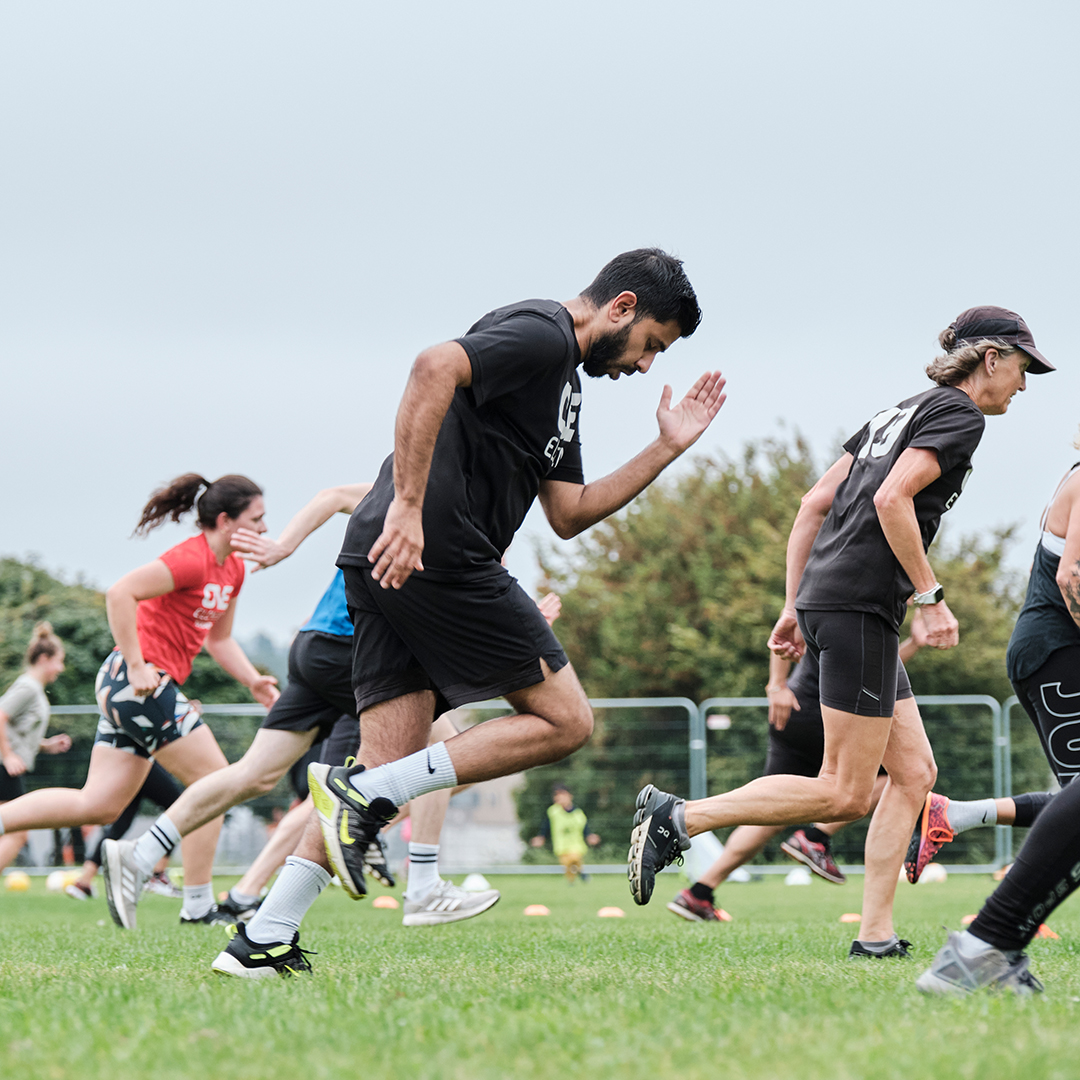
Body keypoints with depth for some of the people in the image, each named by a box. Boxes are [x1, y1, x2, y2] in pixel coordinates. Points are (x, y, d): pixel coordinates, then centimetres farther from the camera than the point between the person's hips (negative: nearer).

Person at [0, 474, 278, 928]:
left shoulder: (233, 568, 15)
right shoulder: (191, 559, -15)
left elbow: (219, 638, 26)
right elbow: (120, 593, -24)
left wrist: (254, 682, 12)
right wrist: (136, 666, -24)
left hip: (130, 687, 10)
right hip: (137, 680, -10)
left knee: (98, 806, 7)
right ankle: (197, 906, -1)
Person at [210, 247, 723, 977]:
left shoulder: (565, 382, 27)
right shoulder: (542, 333, -5)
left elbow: (568, 514, 27)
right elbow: (435, 369, -22)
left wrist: (666, 450, 22)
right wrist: (408, 504, -27)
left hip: (387, 564, 10)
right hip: (437, 554, -10)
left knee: (388, 774, 4)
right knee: (565, 721, -2)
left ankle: (267, 937, -4)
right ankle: (365, 794, -11)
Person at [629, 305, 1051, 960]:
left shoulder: (902, 413, 23)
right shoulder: (959, 415, -3)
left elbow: (814, 503, 19)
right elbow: (891, 498, -18)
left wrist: (795, 607, 18)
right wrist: (931, 596, -14)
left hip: (823, 599, 10)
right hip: (857, 605, -10)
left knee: (915, 773, 9)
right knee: (846, 795, -8)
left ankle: (877, 936, 3)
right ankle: (678, 818, -10)